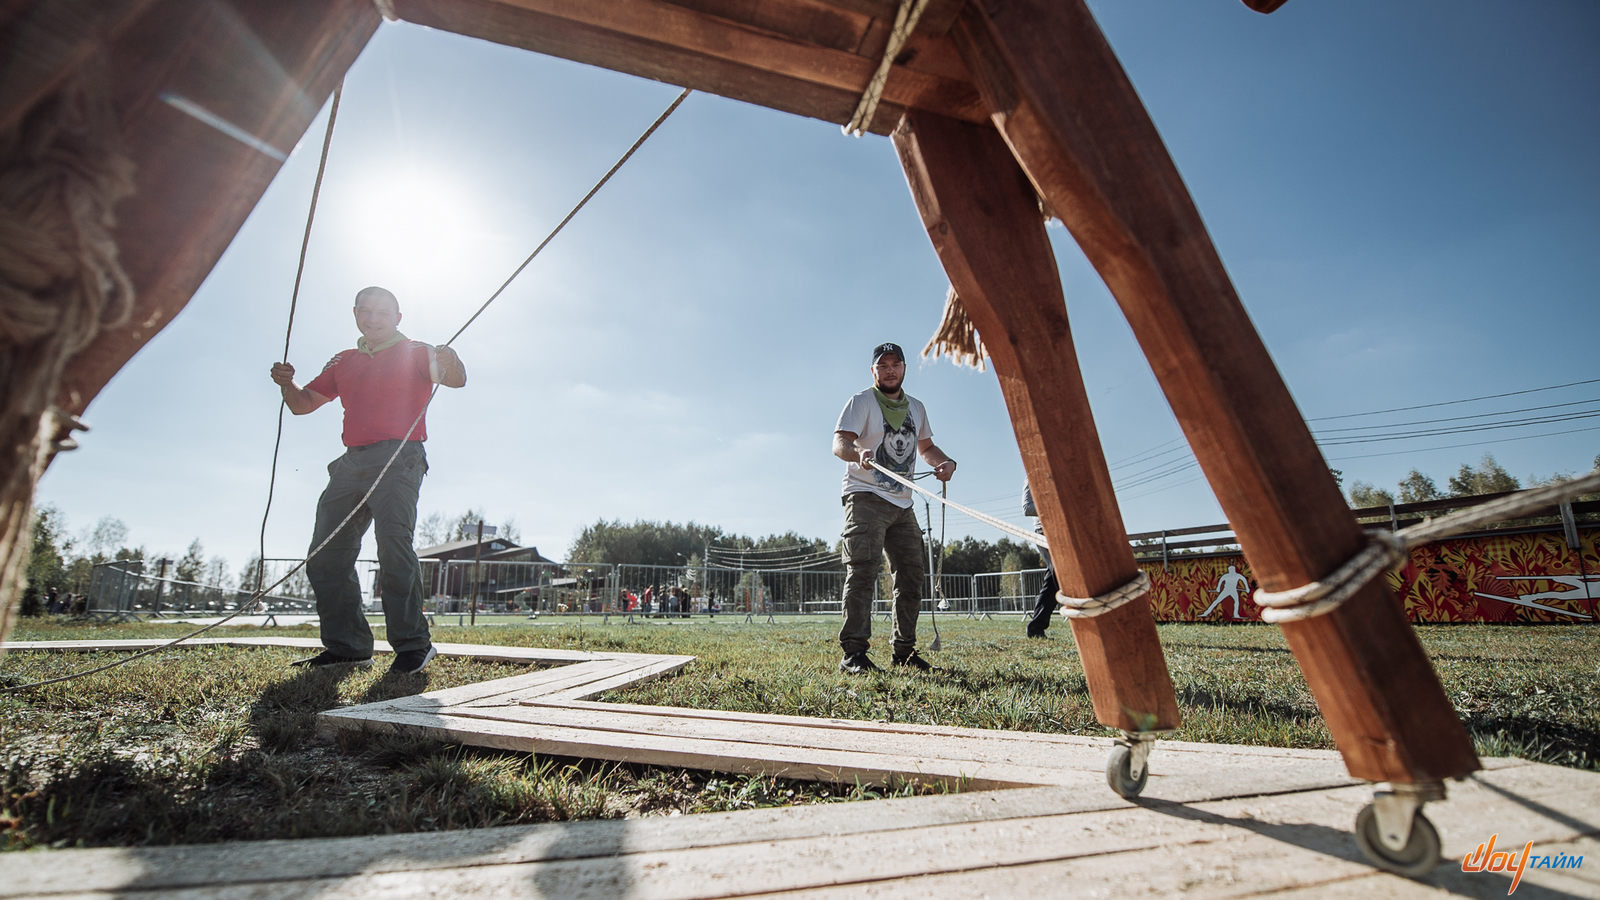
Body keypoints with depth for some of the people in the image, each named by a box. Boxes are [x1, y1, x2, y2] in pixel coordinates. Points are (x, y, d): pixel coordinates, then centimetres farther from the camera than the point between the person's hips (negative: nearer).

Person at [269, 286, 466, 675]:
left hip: (399, 457, -6)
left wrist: (450, 362, -30)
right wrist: (287, 383, 4)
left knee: (393, 541, -22)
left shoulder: (415, 353, 9)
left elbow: (456, 380, -7)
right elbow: (302, 404, 26)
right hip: (351, 461, 7)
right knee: (325, 554, 2)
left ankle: (412, 643, -20)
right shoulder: (343, 362, 24)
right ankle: (347, 646, 9)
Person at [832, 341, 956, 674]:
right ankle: (853, 652, -14)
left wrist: (946, 462, 5)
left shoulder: (916, 407, 18)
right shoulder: (862, 401, -2)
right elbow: (839, 442, -15)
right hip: (865, 497, -6)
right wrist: (859, 452, -39)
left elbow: (926, 446, 28)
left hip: (902, 503, 7)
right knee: (863, 569, -17)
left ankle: (904, 652, 17)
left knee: (911, 575, 6)